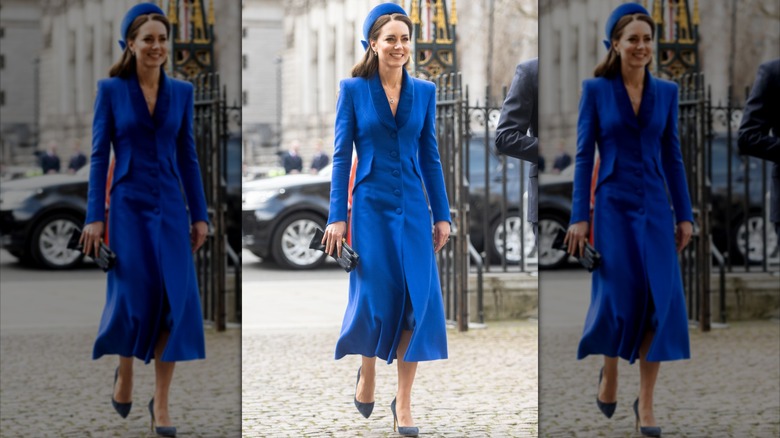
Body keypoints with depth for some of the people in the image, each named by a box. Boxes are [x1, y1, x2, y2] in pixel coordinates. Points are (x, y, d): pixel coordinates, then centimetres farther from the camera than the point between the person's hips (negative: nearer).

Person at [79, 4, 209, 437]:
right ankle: (124, 371, 27)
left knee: (176, 298, -7)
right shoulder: (111, 90, -1)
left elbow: (187, 156, 10)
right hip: (128, 206, -2)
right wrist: (95, 217, -7)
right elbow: (99, 155, -2)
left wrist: (200, 215, 7)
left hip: (170, 207, 3)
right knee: (134, 296, -5)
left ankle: (161, 401, 2)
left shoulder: (182, 92, 7)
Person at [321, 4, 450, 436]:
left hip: (413, 207, 3)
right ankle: (367, 372, 29)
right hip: (371, 206, -2)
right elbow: (342, 156, -2)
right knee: (375, 296, -1)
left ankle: (403, 401, 5)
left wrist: (442, 215, 7)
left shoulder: (424, 91, 6)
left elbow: (429, 156, 9)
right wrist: (337, 217, -7)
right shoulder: (353, 89, -2)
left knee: (419, 298, -5)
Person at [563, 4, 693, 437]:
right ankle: (609, 371, 26)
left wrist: (684, 215, 7)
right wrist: (580, 217, -8)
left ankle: (645, 401, 3)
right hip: (613, 206, -3)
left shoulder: (666, 92, 7)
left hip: (655, 207, 3)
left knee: (661, 298, -6)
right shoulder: (595, 90, -2)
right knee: (619, 296, -5)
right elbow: (584, 156, -2)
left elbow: (671, 157, 10)